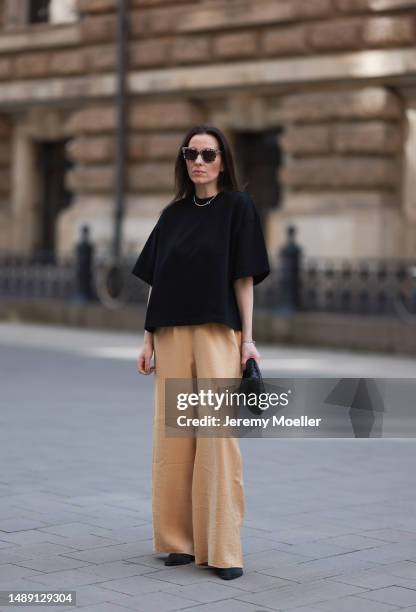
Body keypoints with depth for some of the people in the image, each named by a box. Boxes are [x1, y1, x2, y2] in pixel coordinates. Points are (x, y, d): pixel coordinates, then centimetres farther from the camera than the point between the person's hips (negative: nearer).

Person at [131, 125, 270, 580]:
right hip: (172, 334, 4)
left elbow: (244, 276, 0)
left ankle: (223, 548, -5)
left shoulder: (237, 207, 3)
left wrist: (247, 338, -5)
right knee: (173, 435, 3)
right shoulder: (172, 215, 13)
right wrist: (148, 339, 7)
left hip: (218, 333, -4)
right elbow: (156, 280, 13)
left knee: (218, 435, -9)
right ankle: (180, 539, 13)